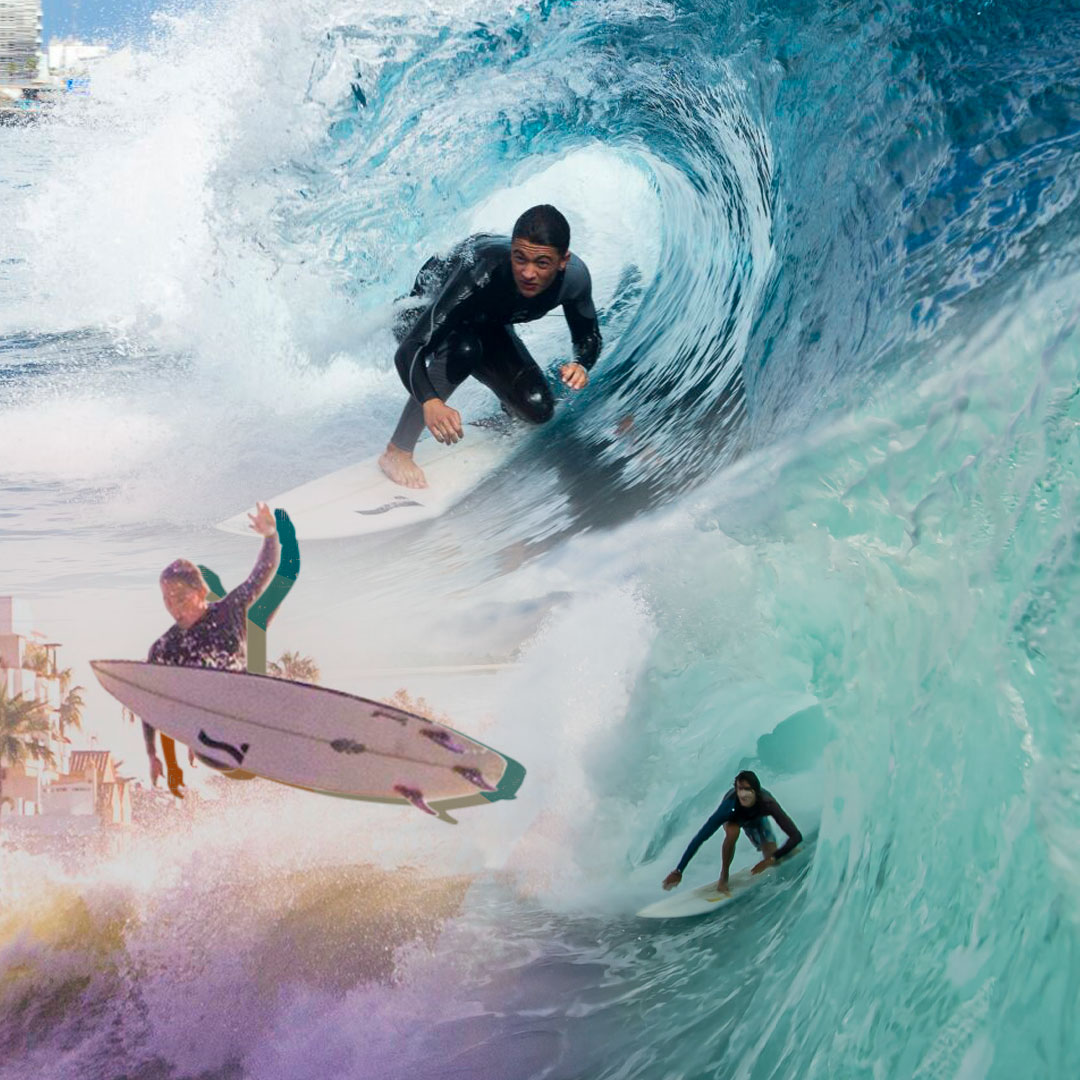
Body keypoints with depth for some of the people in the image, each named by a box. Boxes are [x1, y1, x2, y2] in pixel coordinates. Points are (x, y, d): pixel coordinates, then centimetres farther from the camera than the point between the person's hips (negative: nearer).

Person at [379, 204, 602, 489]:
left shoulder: (574, 276, -29)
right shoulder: (483, 272, -44)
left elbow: (588, 337, -9)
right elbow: (408, 352, -47)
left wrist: (581, 365, -33)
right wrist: (430, 402, -67)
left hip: (486, 326, 5)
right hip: (423, 313, -5)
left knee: (537, 410, -11)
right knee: (464, 350, -39)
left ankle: (509, 403, 29)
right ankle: (396, 452, -24)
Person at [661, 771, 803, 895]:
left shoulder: (767, 804, -43)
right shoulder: (730, 806, -45)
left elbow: (796, 836, -41)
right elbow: (700, 837, -47)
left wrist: (772, 858, -47)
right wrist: (678, 872, -50)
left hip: (757, 818, 2)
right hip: (733, 818, -2)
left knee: (773, 863, -5)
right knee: (732, 831, -37)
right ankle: (723, 877, -16)